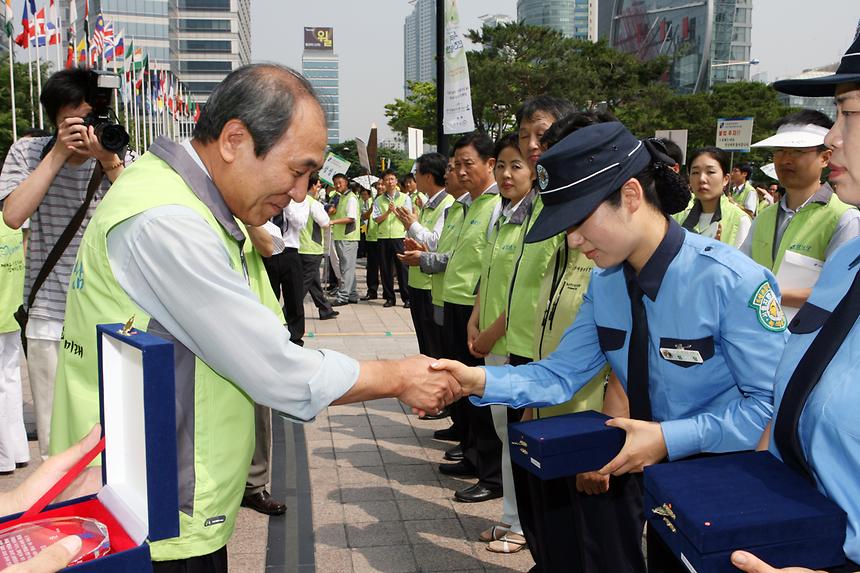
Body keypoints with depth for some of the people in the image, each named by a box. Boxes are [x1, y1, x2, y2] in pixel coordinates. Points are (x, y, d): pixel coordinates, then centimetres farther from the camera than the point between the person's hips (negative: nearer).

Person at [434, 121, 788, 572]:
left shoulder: (733, 282, -25)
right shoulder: (605, 283, -3)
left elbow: (774, 404, -22)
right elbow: (560, 374, -6)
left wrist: (670, 438, -28)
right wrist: (478, 380, -22)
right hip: (647, 468, 6)